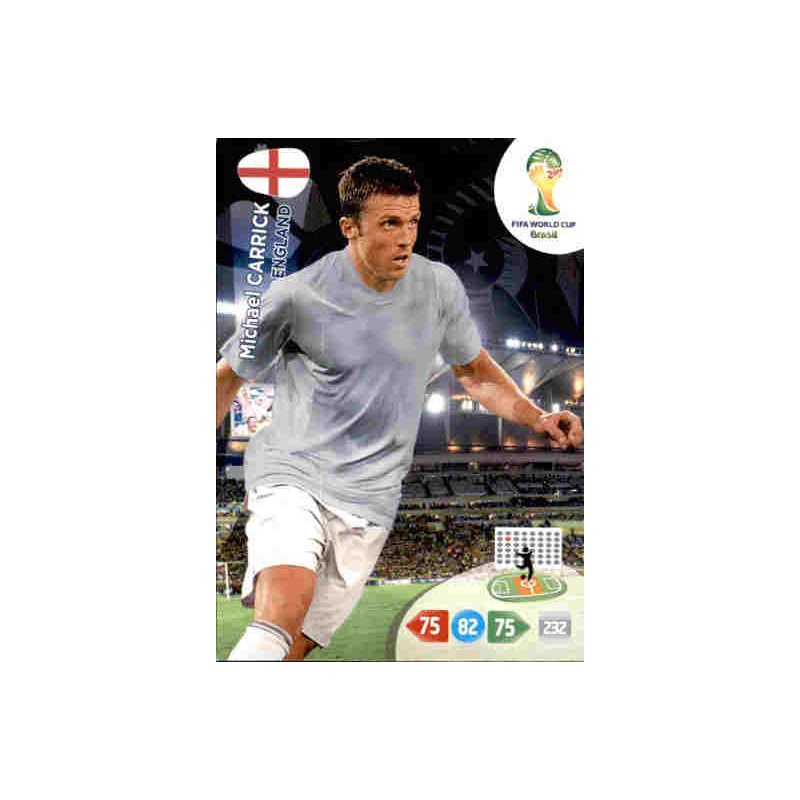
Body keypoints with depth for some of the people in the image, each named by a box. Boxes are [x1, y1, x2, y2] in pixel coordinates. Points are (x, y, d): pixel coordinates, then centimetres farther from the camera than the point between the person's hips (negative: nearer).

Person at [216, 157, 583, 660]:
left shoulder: (440, 287, 1)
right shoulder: (297, 296, -8)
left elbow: (474, 369, 17)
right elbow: (230, 376, 6)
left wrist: (537, 419, 4)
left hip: (370, 500, 3)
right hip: (291, 473, -3)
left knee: (296, 647, -1)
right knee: (282, 613, -29)